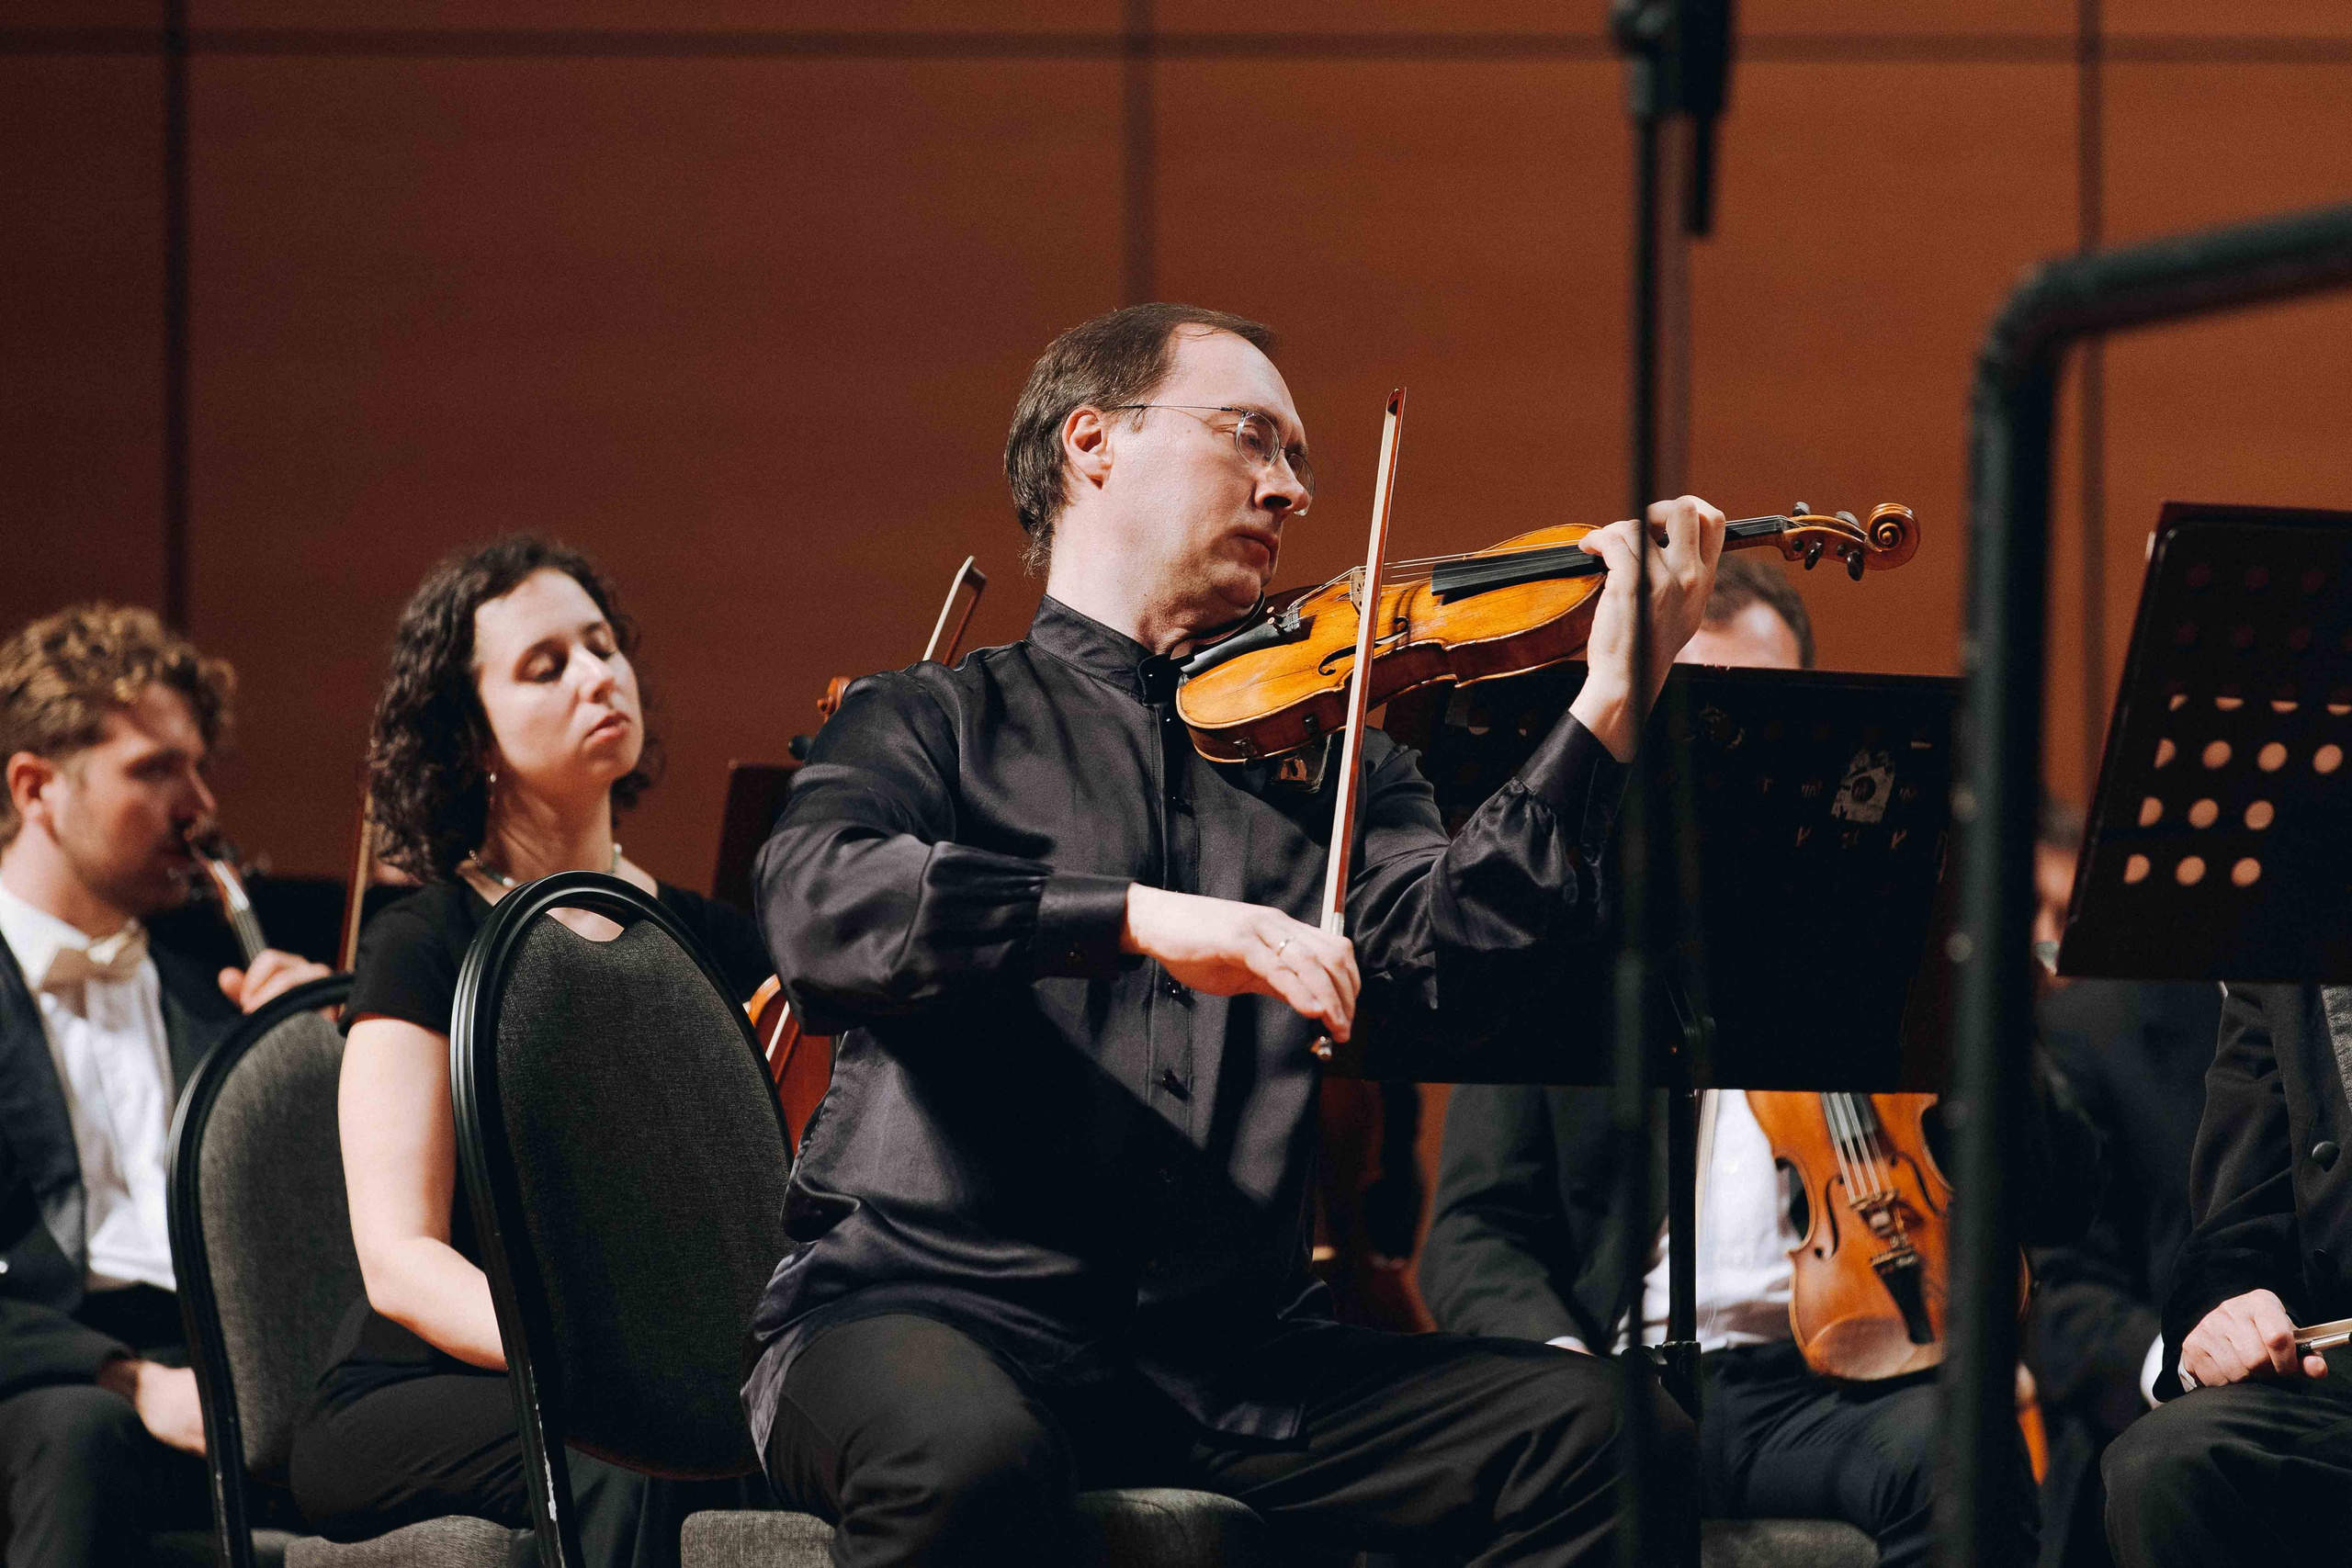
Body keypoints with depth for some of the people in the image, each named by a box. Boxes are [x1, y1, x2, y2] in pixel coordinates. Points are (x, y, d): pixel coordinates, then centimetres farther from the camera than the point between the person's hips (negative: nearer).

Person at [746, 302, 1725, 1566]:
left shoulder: (1318, 746, 20)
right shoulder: (934, 722, 9)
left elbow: (1433, 972, 1)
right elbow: (816, 906, -13)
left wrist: (1609, 712, -9)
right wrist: (1137, 918, -25)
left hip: (1229, 1342, 4)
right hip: (933, 1305, -4)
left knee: (1606, 1433, -18)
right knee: (964, 1457, -40)